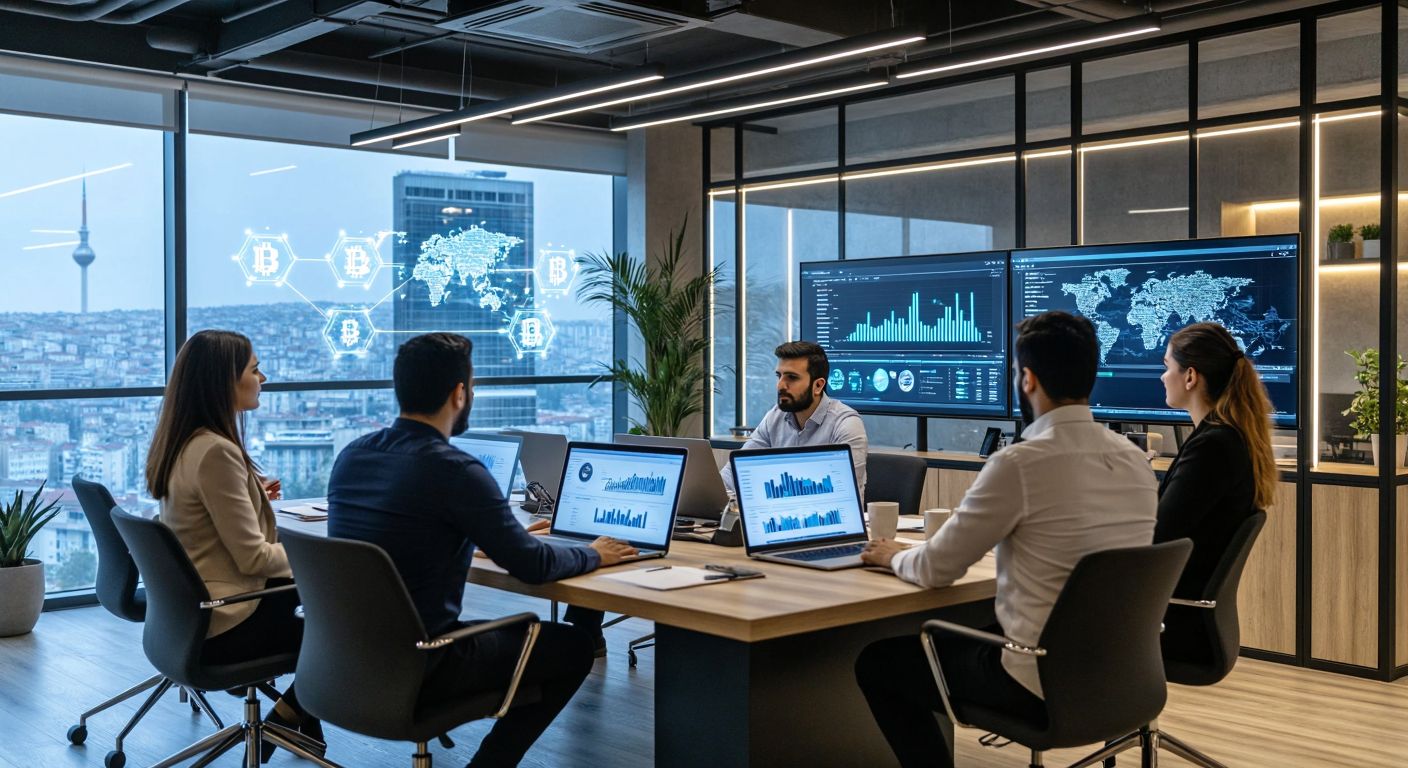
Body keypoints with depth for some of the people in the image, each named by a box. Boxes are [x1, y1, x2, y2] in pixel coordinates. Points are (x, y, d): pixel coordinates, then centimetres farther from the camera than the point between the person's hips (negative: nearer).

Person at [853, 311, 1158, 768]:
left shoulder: (1019, 464, -20)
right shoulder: (1134, 459, 1)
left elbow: (936, 569, -10)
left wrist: (895, 557, 12)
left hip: (1047, 683, -7)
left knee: (876, 662, 12)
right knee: (966, 632, 32)